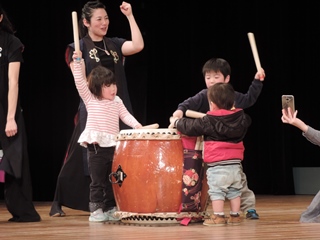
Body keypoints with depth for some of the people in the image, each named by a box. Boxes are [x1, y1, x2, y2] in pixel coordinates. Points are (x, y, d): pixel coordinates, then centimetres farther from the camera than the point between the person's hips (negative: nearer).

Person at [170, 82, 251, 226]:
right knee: (234, 191, 13)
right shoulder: (241, 118, 5)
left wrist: (177, 122, 15)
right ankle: (235, 216, 18)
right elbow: (247, 121, 29)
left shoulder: (209, 121, -10)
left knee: (216, 190, 0)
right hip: (235, 164, 6)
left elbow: (190, 127, -2)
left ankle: (218, 216, -1)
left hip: (217, 165, -6)